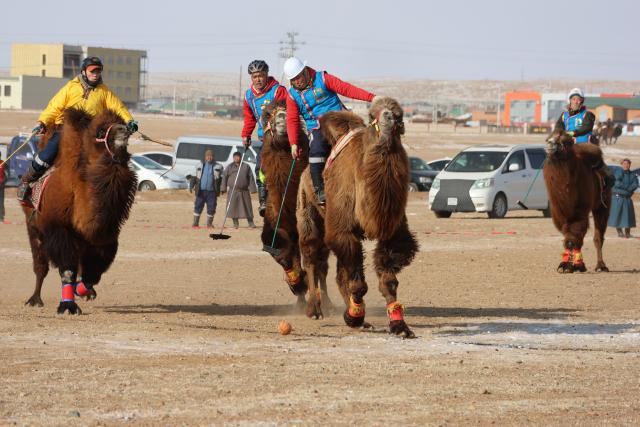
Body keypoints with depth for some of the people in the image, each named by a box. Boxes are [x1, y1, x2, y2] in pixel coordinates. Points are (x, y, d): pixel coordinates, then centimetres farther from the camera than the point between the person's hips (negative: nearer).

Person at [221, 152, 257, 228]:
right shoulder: (229, 167, 9)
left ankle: (251, 223, 6)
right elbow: (224, 177, 6)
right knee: (233, 207, -1)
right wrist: (223, 188, -2)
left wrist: (252, 188, -1)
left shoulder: (246, 167, 8)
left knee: (247, 207, 0)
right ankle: (235, 223, 8)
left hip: (244, 190, 0)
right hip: (233, 191, 0)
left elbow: (251, 178, 5)